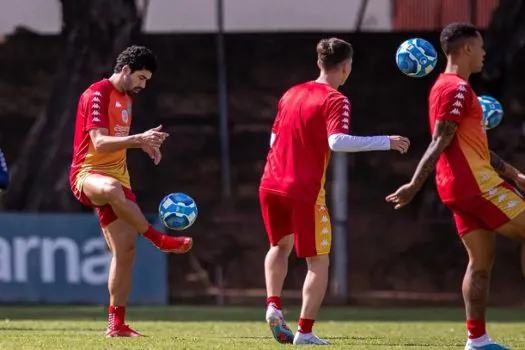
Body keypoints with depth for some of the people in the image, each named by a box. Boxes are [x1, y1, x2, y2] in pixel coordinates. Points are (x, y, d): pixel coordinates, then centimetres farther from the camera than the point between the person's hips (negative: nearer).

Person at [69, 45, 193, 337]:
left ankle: (117, 323, 4)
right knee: (113, 189, -45)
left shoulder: (126, 97, 17)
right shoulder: (97, 95, -12)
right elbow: (99, 142, -22)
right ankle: (159, 239, -34)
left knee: (125, 249, -1)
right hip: (88, 173, -9)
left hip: (117, 178, 9)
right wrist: (138, 139, -33)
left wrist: (144, 142, 11)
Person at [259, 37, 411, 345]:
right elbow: (337, 141, -25)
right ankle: (305, 332, -2)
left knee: (281, 246, 28)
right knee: (319, 262, 4)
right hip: (305, 191, -6)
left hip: (272, 185, 6)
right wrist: (385, 142, -21)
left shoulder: (291, 94, 12)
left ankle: (274, 306, 9)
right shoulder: (335, 100, -9)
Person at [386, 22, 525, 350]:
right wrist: (414, 186, -22)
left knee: (482, 260, 8)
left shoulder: (448, 87, 20)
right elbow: (440, 142, -18)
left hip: (460, 187, 10)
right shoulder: (458, 89, -12)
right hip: (476, 183, -10)